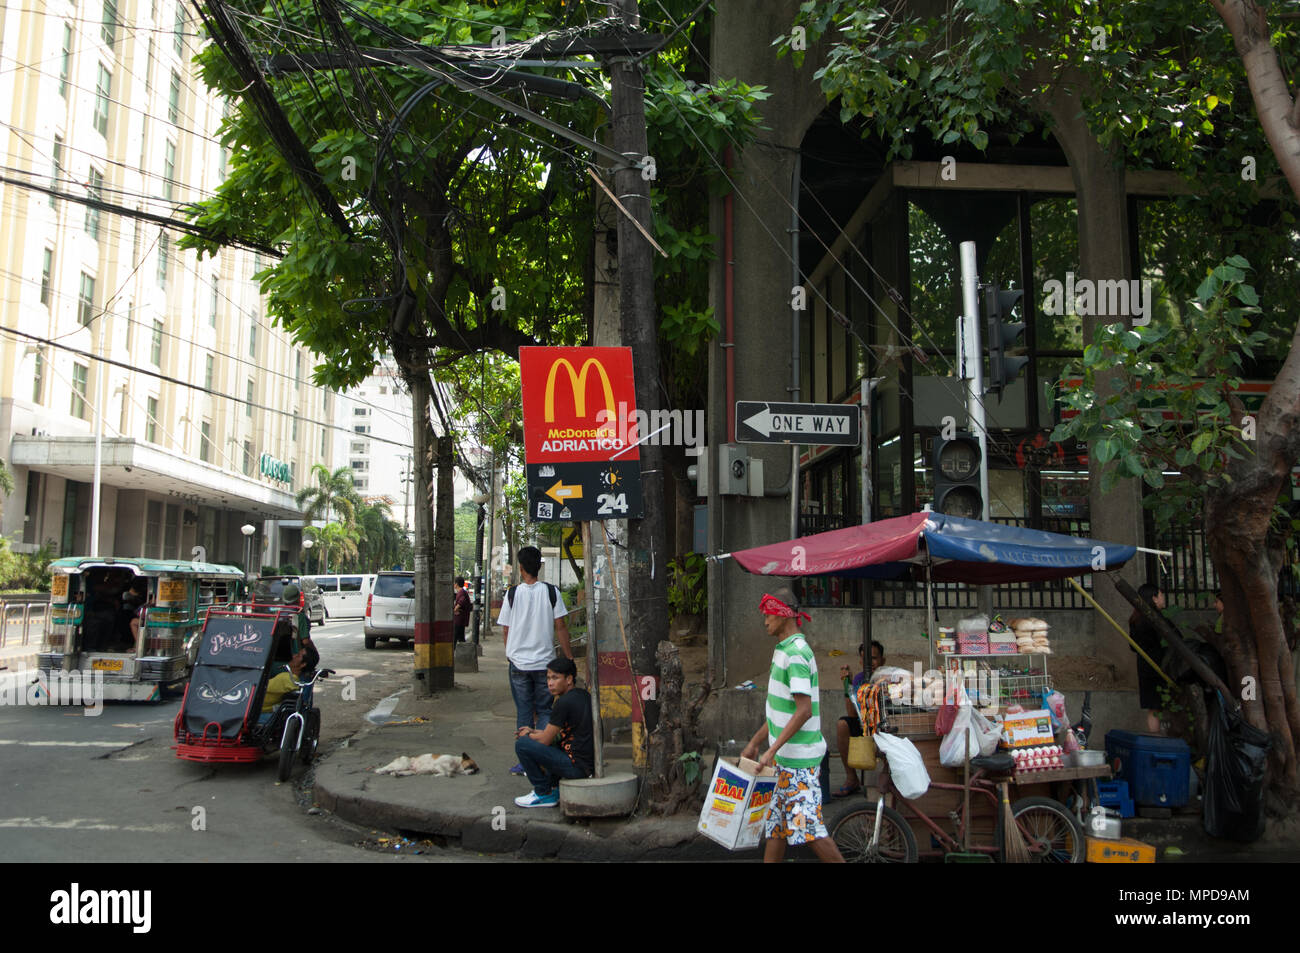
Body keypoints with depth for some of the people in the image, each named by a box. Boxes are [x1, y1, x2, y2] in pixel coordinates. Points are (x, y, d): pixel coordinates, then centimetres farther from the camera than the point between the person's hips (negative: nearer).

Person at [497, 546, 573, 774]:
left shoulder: (512, 593, -3)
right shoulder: (551, 591, -3)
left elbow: (506, 629, 2)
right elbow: (560, 626, -3)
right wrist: (569, 657, 4)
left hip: (519, 662, 0)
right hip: (545, 661, 0)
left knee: (524, 712, 8)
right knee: (545, 711, 9)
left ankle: (525, 762, 10)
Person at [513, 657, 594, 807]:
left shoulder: (564, 702, -17)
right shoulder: (583, 695, 10)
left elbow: (545, 740, -10)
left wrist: (527, 735, 10)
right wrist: (534, 732, 20)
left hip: (577, 766, -10)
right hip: (589, 762, 10)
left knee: (521, 744, -7)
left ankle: (544, 793, 4)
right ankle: (554, 787, 19)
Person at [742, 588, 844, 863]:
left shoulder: (796, 653, -18)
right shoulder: (783, 651, 13)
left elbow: (804, 711, -24)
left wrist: (772, 750, -23)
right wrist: (755, 742, 21)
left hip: (799, 757, -10)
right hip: (785, 755, 10)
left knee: (808, 826, -6)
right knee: (776, 823, 12)